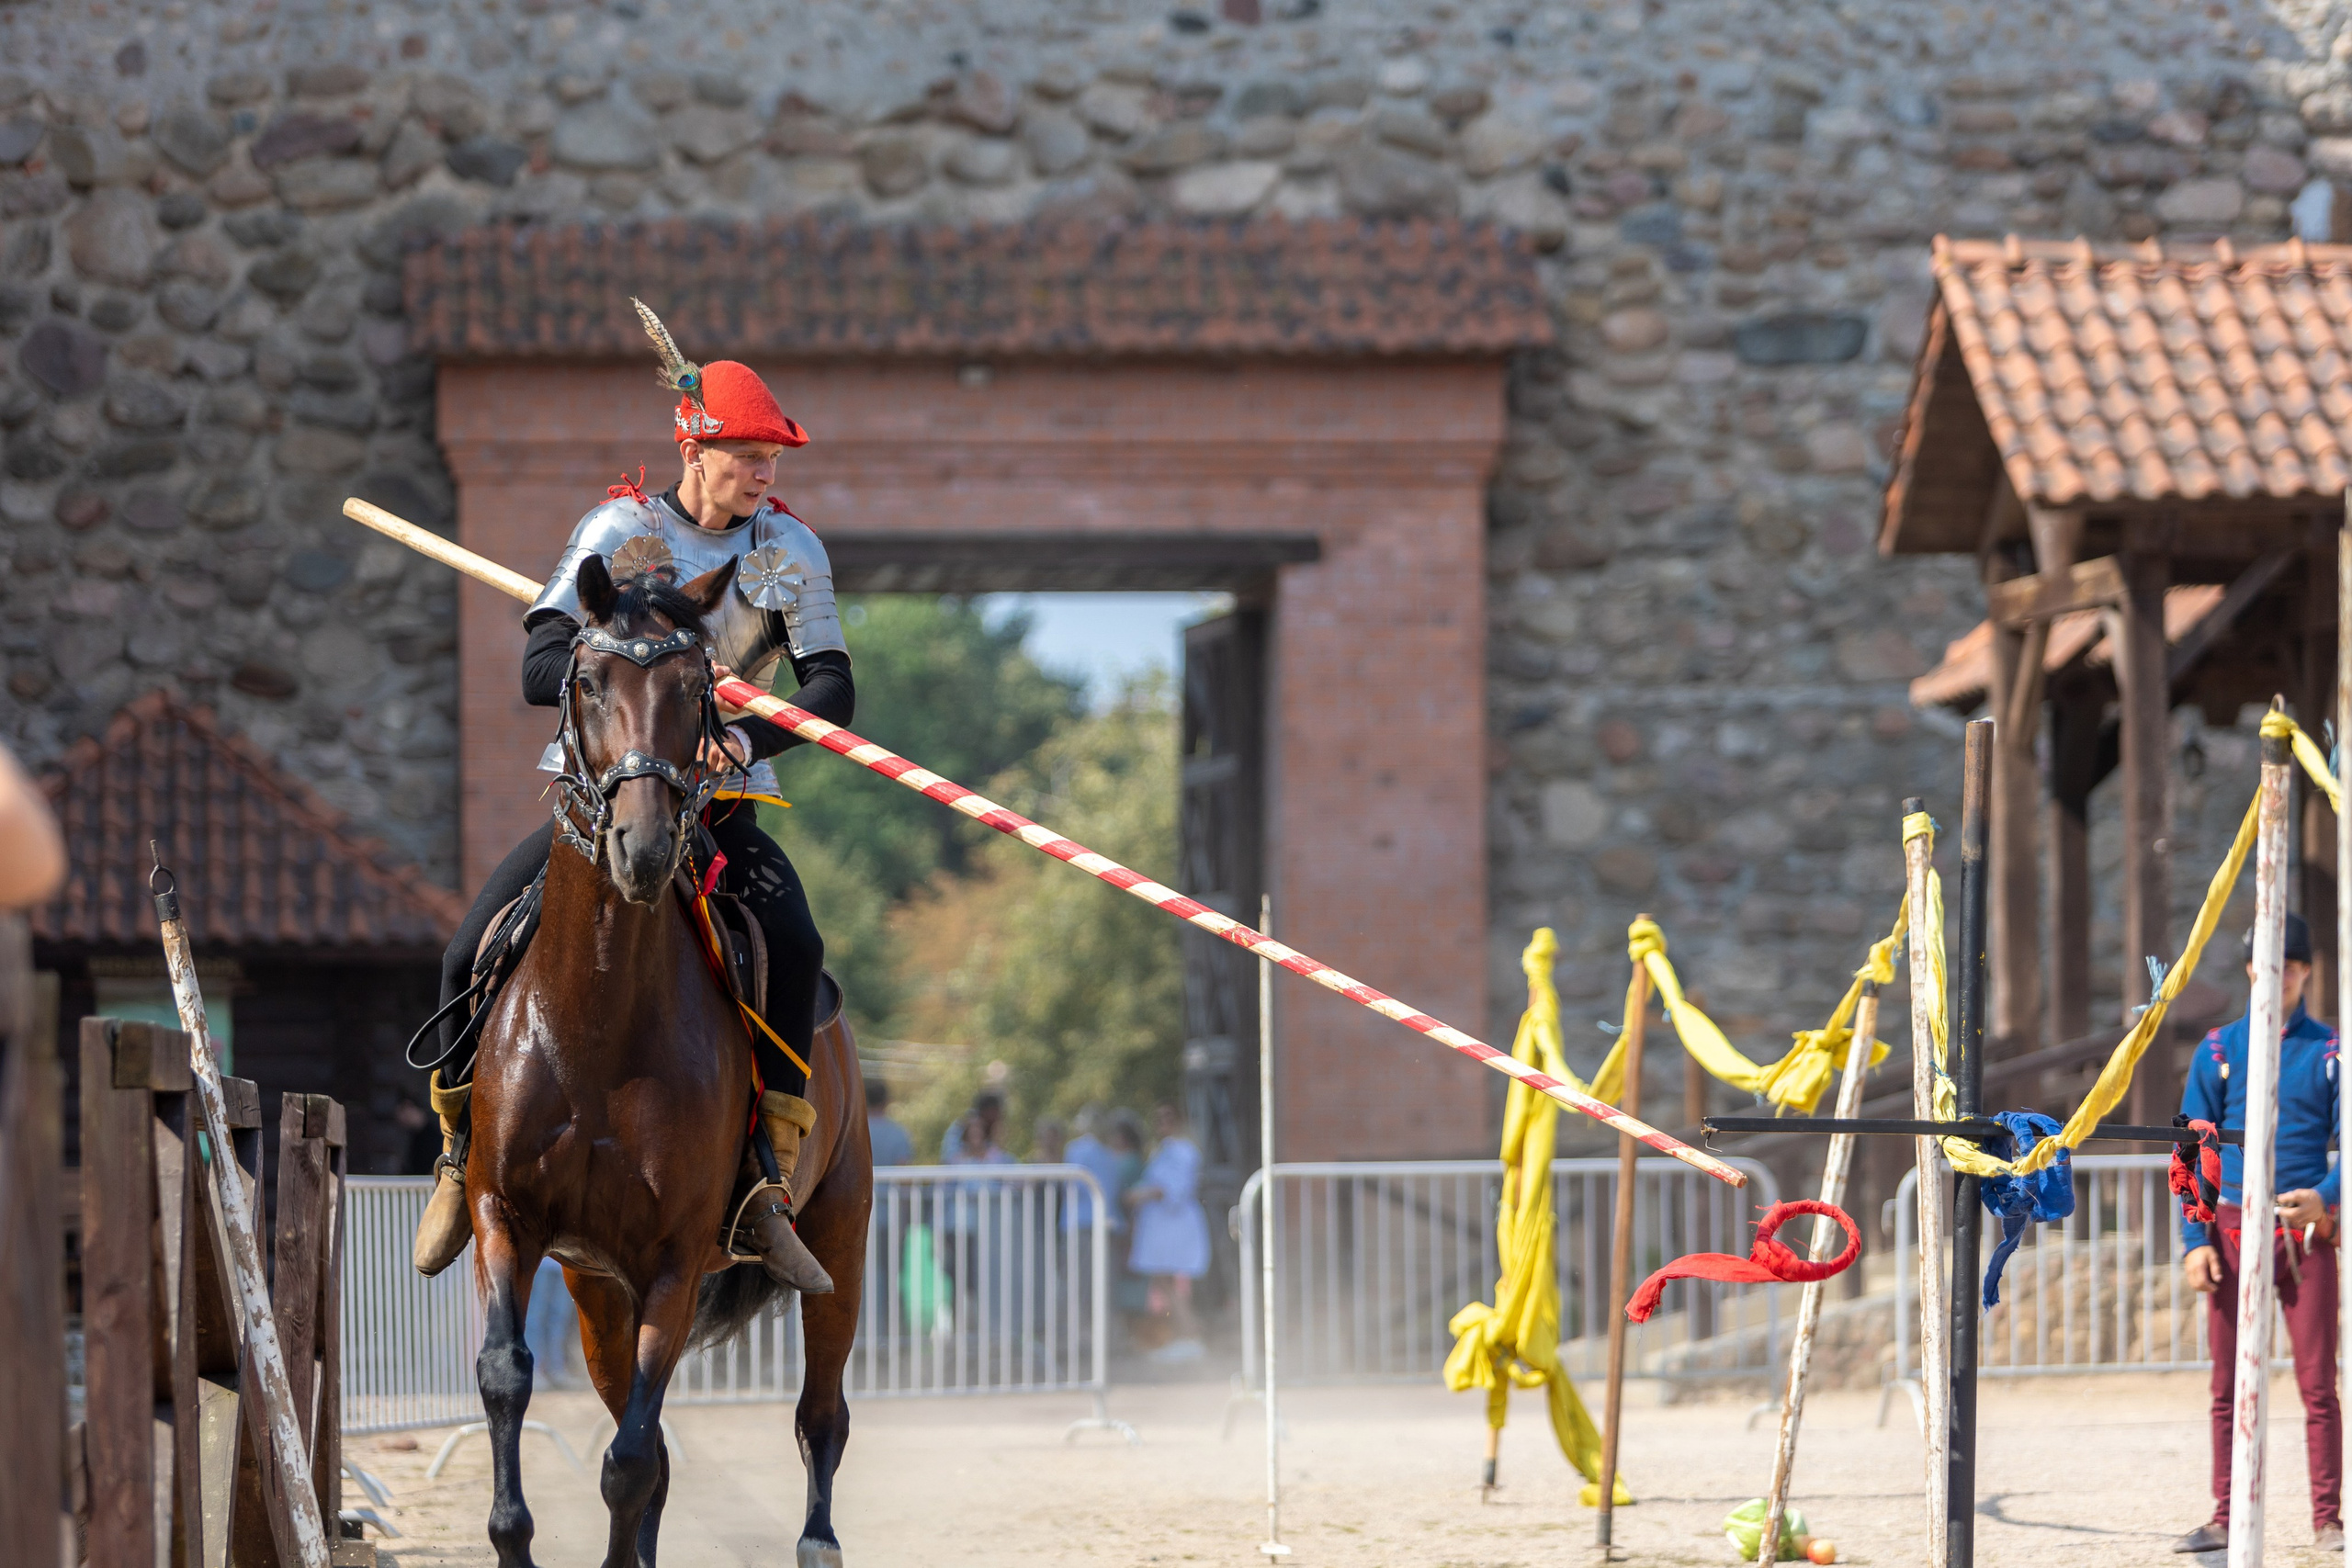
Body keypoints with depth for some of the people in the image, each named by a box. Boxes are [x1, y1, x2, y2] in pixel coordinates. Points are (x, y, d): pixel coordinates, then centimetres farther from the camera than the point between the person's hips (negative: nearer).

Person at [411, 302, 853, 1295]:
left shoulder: (792, 551, 2)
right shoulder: (618, 531, -2)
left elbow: (833, 691, -6)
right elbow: (541, 667, -12)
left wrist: (750, 738, -26)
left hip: (720, 804, 0)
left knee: (794, 946, -29)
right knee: (475, 951, -18)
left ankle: (768, 1187, -23)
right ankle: (464, 1158, 4)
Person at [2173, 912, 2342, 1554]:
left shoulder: (2330, 1053, 4)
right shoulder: (2219, 1050, 8)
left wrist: (2325, 1195, -23)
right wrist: (2195, 1240, -3)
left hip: (2306, 1234, -2)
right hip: (2233, 1232, 2)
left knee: (2317, 1383, -3)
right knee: (2229, 1386, 4)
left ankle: (2328, 1521, 1)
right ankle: (2226, 1519, 9)